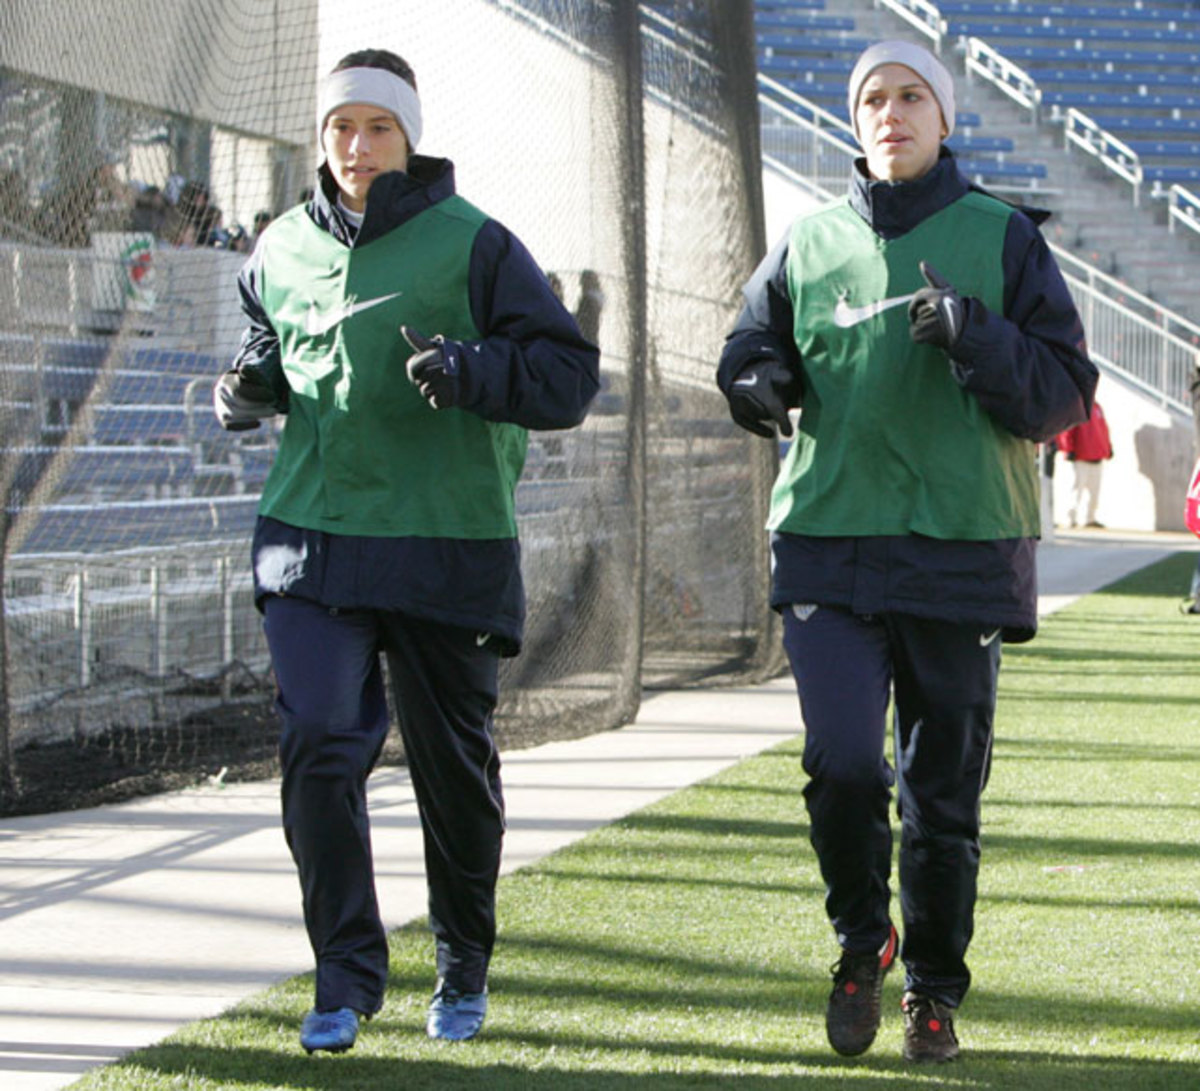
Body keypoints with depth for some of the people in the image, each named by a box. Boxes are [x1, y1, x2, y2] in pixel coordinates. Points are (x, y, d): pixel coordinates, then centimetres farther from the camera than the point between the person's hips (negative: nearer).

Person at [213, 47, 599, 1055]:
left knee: (455, 763, 8)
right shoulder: (283, 251, 9)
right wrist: (250, 386, 4)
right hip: (311, 541, 3)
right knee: (319, 748, -10)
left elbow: (570, 374, -6)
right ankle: (348, 976, -1)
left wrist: (471, 368, -23)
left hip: (449, 547, -3)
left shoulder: (472, 245, -4)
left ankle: (464, 970, 27)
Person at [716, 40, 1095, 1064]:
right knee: (841, 764, -12)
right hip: (830, 547, 1)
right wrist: (760, 381, -5)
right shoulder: (809, 244, 11)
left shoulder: (1002, 240, 5)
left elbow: (1067, 390, 1)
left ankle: (934, 990, 20)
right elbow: (750, 353, 19)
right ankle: (862, 941, 13)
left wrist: (978, 339, -17)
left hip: (964, 552, -1)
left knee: (944, 789, 4)